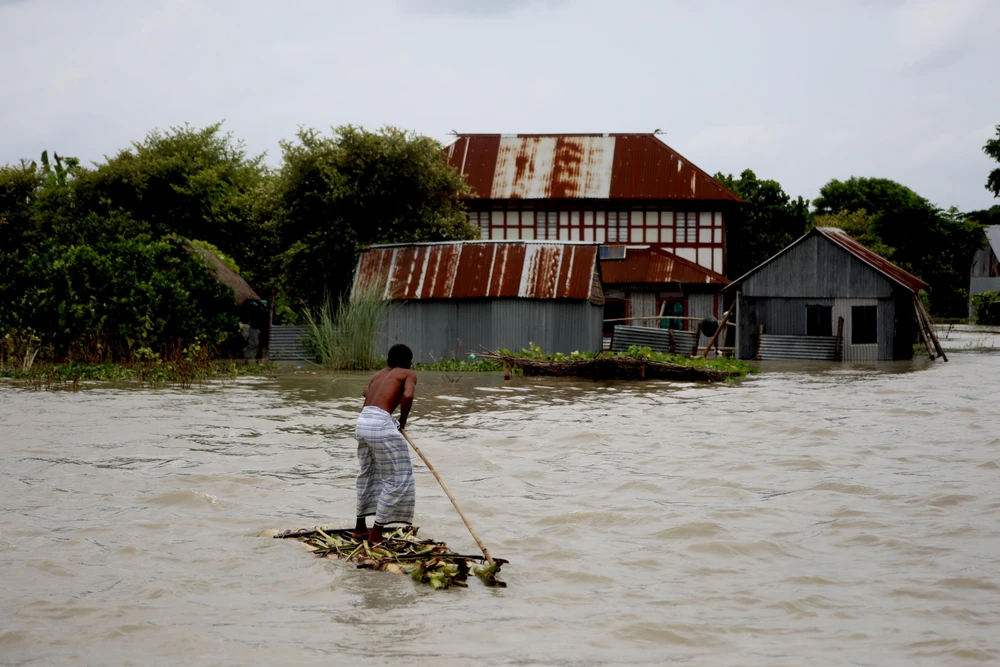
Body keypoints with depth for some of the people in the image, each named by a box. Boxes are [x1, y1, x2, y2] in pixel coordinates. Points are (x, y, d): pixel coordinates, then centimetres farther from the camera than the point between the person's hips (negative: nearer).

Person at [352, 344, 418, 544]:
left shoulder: (377, 375, 24)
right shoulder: (409, 375, 6)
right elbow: (407, 395, -13)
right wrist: (403, 420, 0)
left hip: (362, 421, 7)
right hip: (381, 423, -7)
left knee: (368, 474, 24)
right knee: (397, 479, 2)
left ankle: (360, 528, 34)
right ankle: (376, 534, 2)